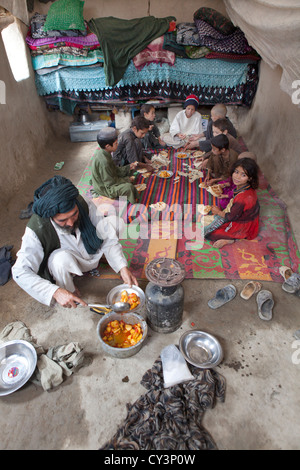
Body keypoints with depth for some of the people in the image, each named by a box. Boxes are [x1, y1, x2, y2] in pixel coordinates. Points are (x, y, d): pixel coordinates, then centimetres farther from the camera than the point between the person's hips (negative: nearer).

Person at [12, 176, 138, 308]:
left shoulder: (84, 204, -27)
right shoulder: (36, 230, -33)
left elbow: (108, 236, -20)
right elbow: (20, 272, -32)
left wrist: (122, 267, -30)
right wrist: (56, 292, -44)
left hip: (94, 252, 4)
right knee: (62, 258, -39)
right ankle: (70, 291, -4)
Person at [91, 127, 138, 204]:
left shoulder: (102, 152, -3)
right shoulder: (103, 161, -32)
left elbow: (115, 170, 7)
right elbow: (110, 183, -27)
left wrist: (129, 167, -3)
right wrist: (125, 180, -14)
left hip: (105, 181, 10)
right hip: (103, 188, -10)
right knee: (128, 187, -25)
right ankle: (133, 205, -5)